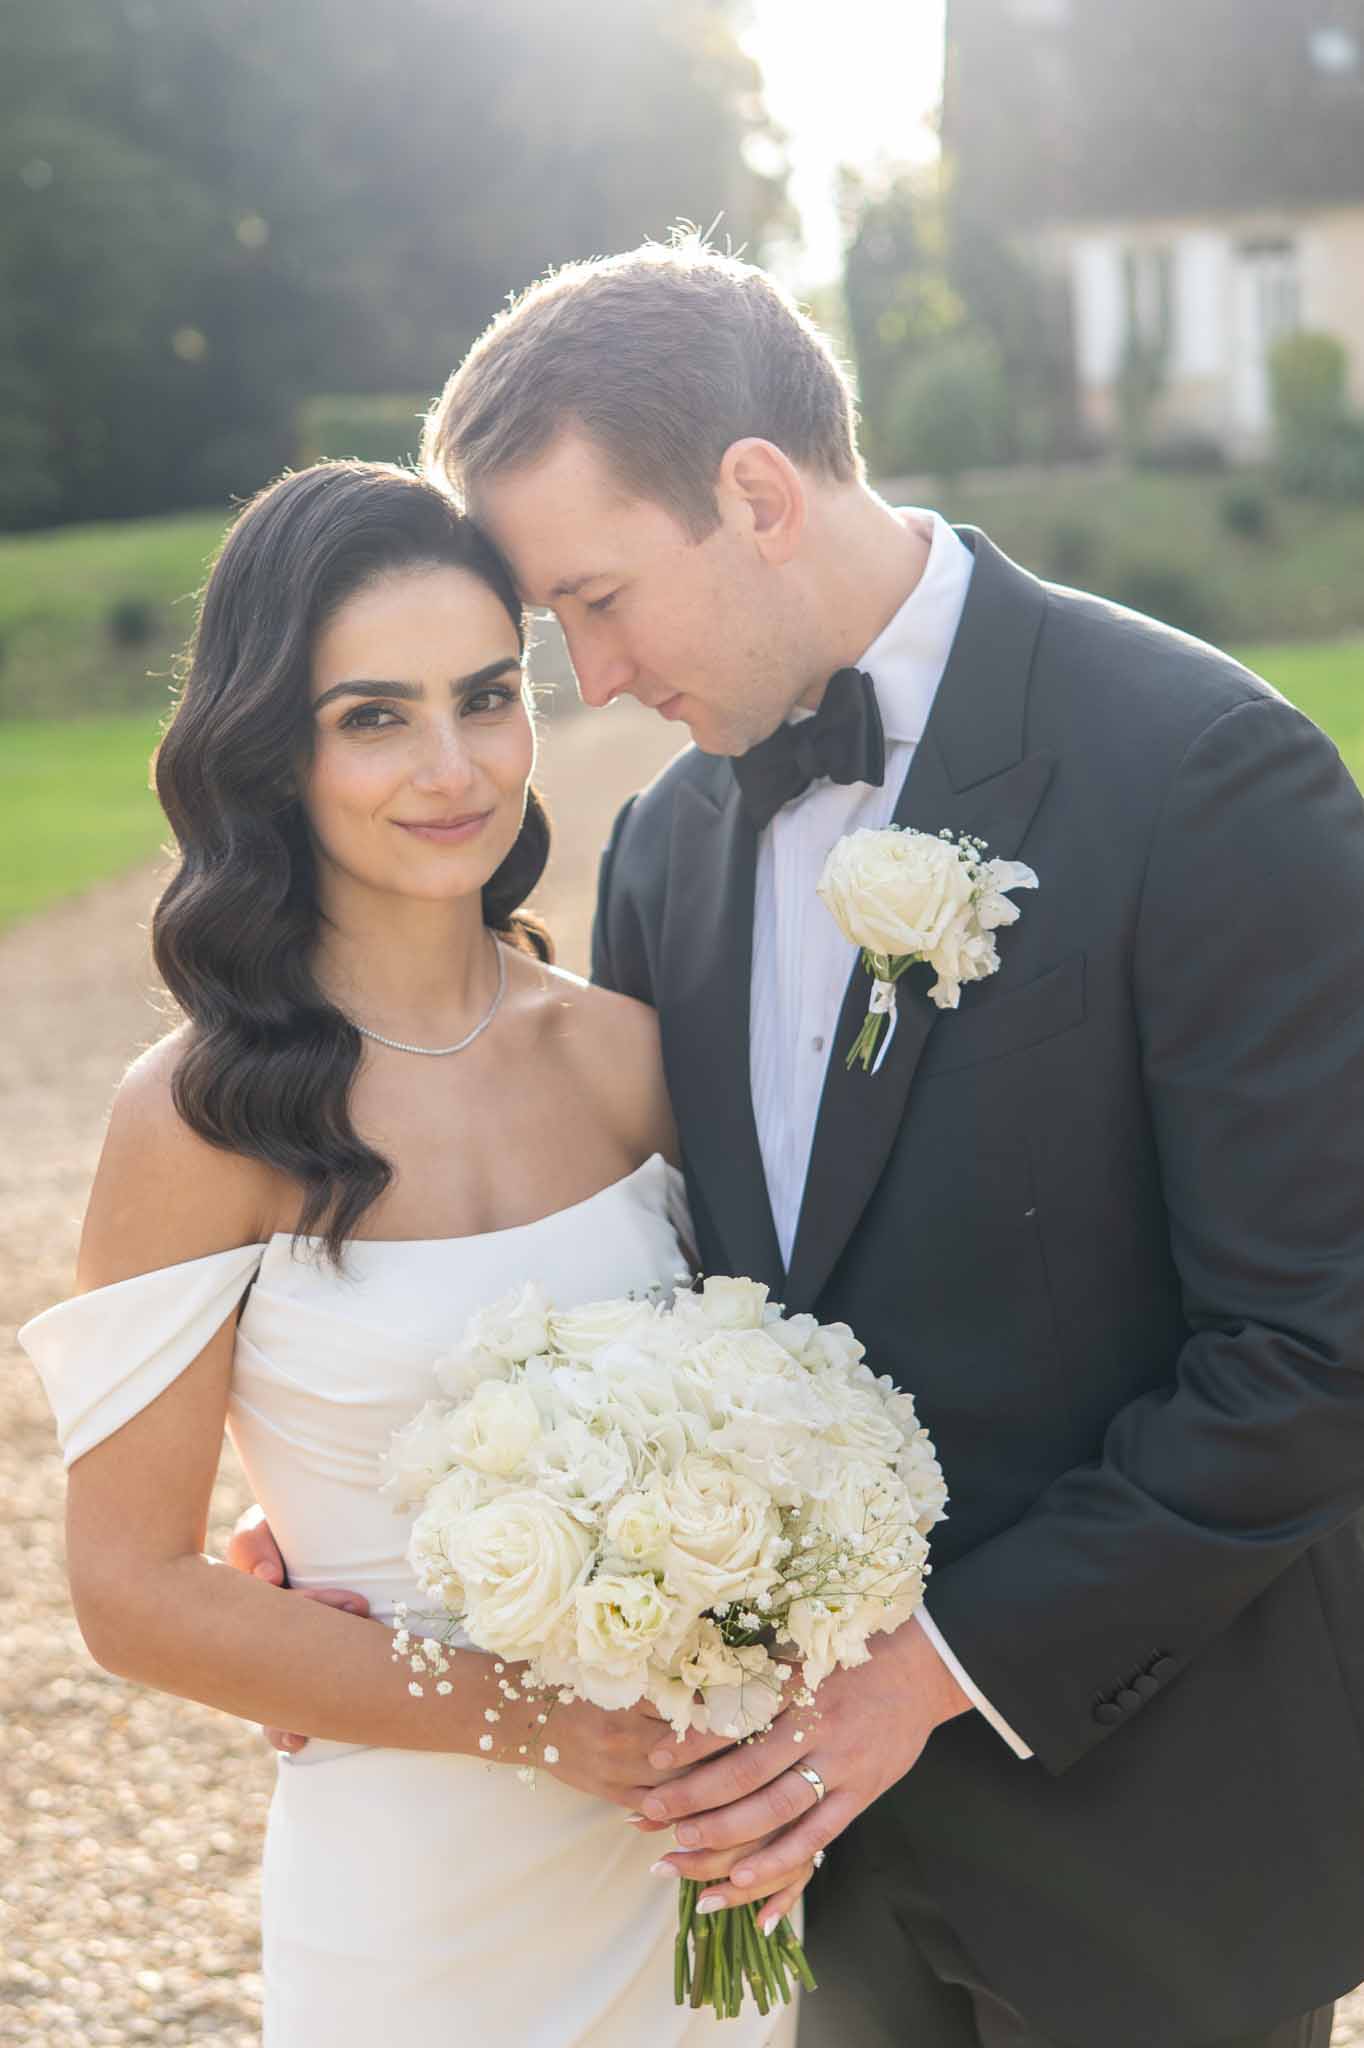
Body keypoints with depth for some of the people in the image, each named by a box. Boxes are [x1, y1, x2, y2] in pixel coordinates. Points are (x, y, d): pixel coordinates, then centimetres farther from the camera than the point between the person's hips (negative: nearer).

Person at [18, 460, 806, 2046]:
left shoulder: (625, 1048, -3)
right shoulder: (208, 1121, -15)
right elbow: (136, 1592, -11)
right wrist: (527, 1720, -17)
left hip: (698, 1848, 4)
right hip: (419, 1897, -4)